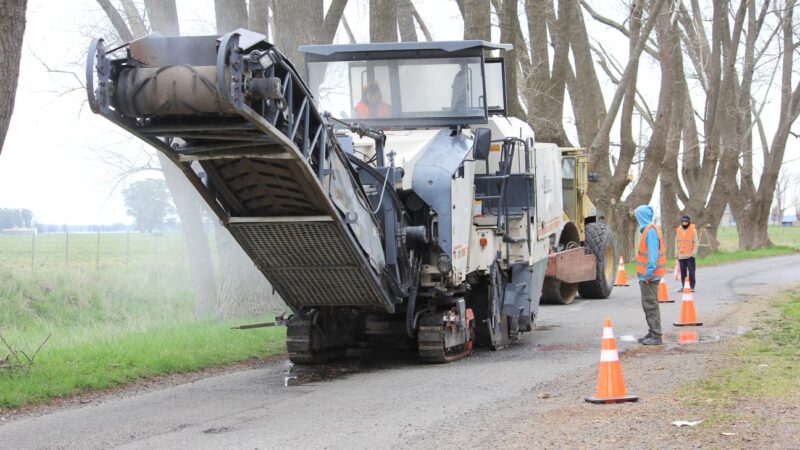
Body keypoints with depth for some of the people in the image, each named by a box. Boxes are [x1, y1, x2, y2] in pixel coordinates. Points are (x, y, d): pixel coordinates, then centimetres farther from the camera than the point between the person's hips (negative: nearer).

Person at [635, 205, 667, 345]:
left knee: (651, 305, -8)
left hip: (649, 276, -10)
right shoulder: (648, 230, 15)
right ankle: (652, 333, 23)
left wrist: (649, 273, -23)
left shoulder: (651, 231, -16)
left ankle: (656, 336, -6)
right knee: (648, 304, 16)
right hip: (646, 275, 10)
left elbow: (652, 253, -21)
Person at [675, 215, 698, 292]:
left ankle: (692, 286, 2)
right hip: (681, 255, 3)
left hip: (690, 255, -3)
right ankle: (683, 286, 11)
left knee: (691, 271, -3)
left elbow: (695, 243, -2)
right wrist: (677, 253, 9)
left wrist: (694, 253, -9)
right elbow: (676, 242, 14)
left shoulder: (693, 230, -2)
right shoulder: (678, 230, 9)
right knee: (683, 272, 5)